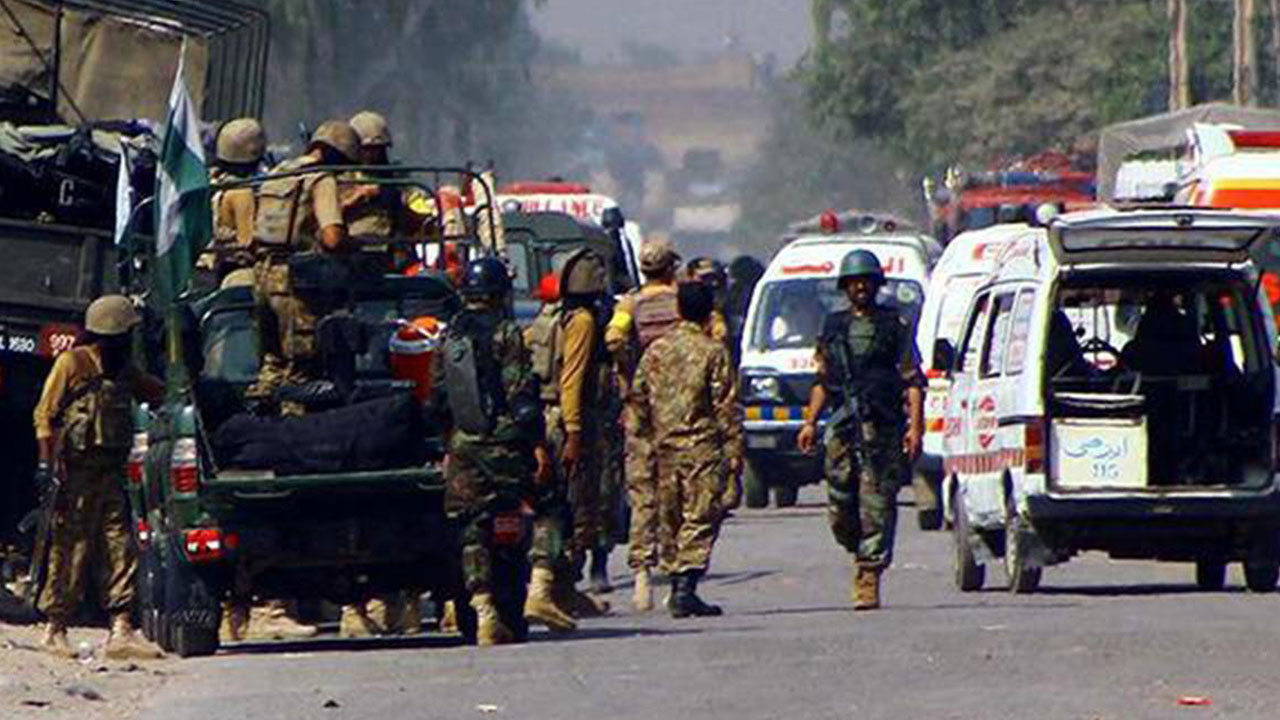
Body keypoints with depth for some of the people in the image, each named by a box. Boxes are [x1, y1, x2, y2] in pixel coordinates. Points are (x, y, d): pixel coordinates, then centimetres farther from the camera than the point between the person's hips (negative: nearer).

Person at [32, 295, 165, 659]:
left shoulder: (123, 371, 17)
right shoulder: (72, 364, -4)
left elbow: (157, 392, 34)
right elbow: (45, 415, -7)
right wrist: (46, 462, -15)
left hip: (110, 474, 7)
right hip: (76, 472, -7)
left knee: (120, 548, -2)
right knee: (72, 550, -5)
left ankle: (121, 631, -5)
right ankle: (55, 631, 3)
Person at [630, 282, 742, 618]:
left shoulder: (656, 350, 8)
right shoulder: (713, 351, -7)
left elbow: (638, 397, 11)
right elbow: (726, 404, -9)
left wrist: (649, 435, 22)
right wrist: (734, 448, -5)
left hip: (666, 446, 5)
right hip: (703, 445, -5)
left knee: (673, 519, 14)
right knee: (700, 518, -6)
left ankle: (676, 579, 16)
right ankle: (686, 586, -17)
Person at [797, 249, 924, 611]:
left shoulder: (895, 326, 7)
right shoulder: (833, 327, 17)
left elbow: (913, 381, 3)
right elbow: (822, 380, 21)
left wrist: (915, 425, -7)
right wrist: (810, 421, 11)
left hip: (882, 426, -3)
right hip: (842, 426, 3)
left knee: (877, 504, -9)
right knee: (839, 507, -2)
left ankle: (869, 578, -9)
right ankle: (865, 555, 21)